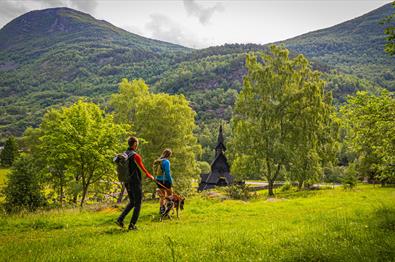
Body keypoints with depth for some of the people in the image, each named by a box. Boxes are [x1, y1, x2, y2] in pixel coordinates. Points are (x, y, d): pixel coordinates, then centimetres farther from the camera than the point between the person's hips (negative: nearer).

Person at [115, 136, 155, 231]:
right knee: (137, 204, 6)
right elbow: (143, 169, -11)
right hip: (136, 183, -7)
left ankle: (120, 219, 12)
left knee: (132, 202, 22)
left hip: (127, 183, 7)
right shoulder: (135, 156, -18)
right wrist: (150, 176, 6)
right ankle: (132, 225, 7)